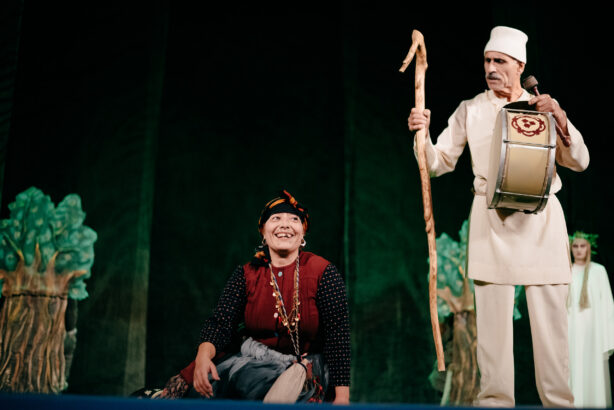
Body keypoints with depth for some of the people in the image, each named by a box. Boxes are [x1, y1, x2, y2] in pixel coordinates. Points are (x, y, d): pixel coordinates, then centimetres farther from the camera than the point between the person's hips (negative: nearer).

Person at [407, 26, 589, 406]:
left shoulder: (545, 107, 11)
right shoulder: (470, 110, 9)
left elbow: (579, 162, 5)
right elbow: (440, 163, 6)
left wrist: (560, 118, -9)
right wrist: (422, 134, -12)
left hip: (541, 218, 1)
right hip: (491, 218, 0)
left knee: (550, 315, 0)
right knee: (493, 315, -1)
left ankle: (558, 399, 8)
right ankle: (495, 399, 7)